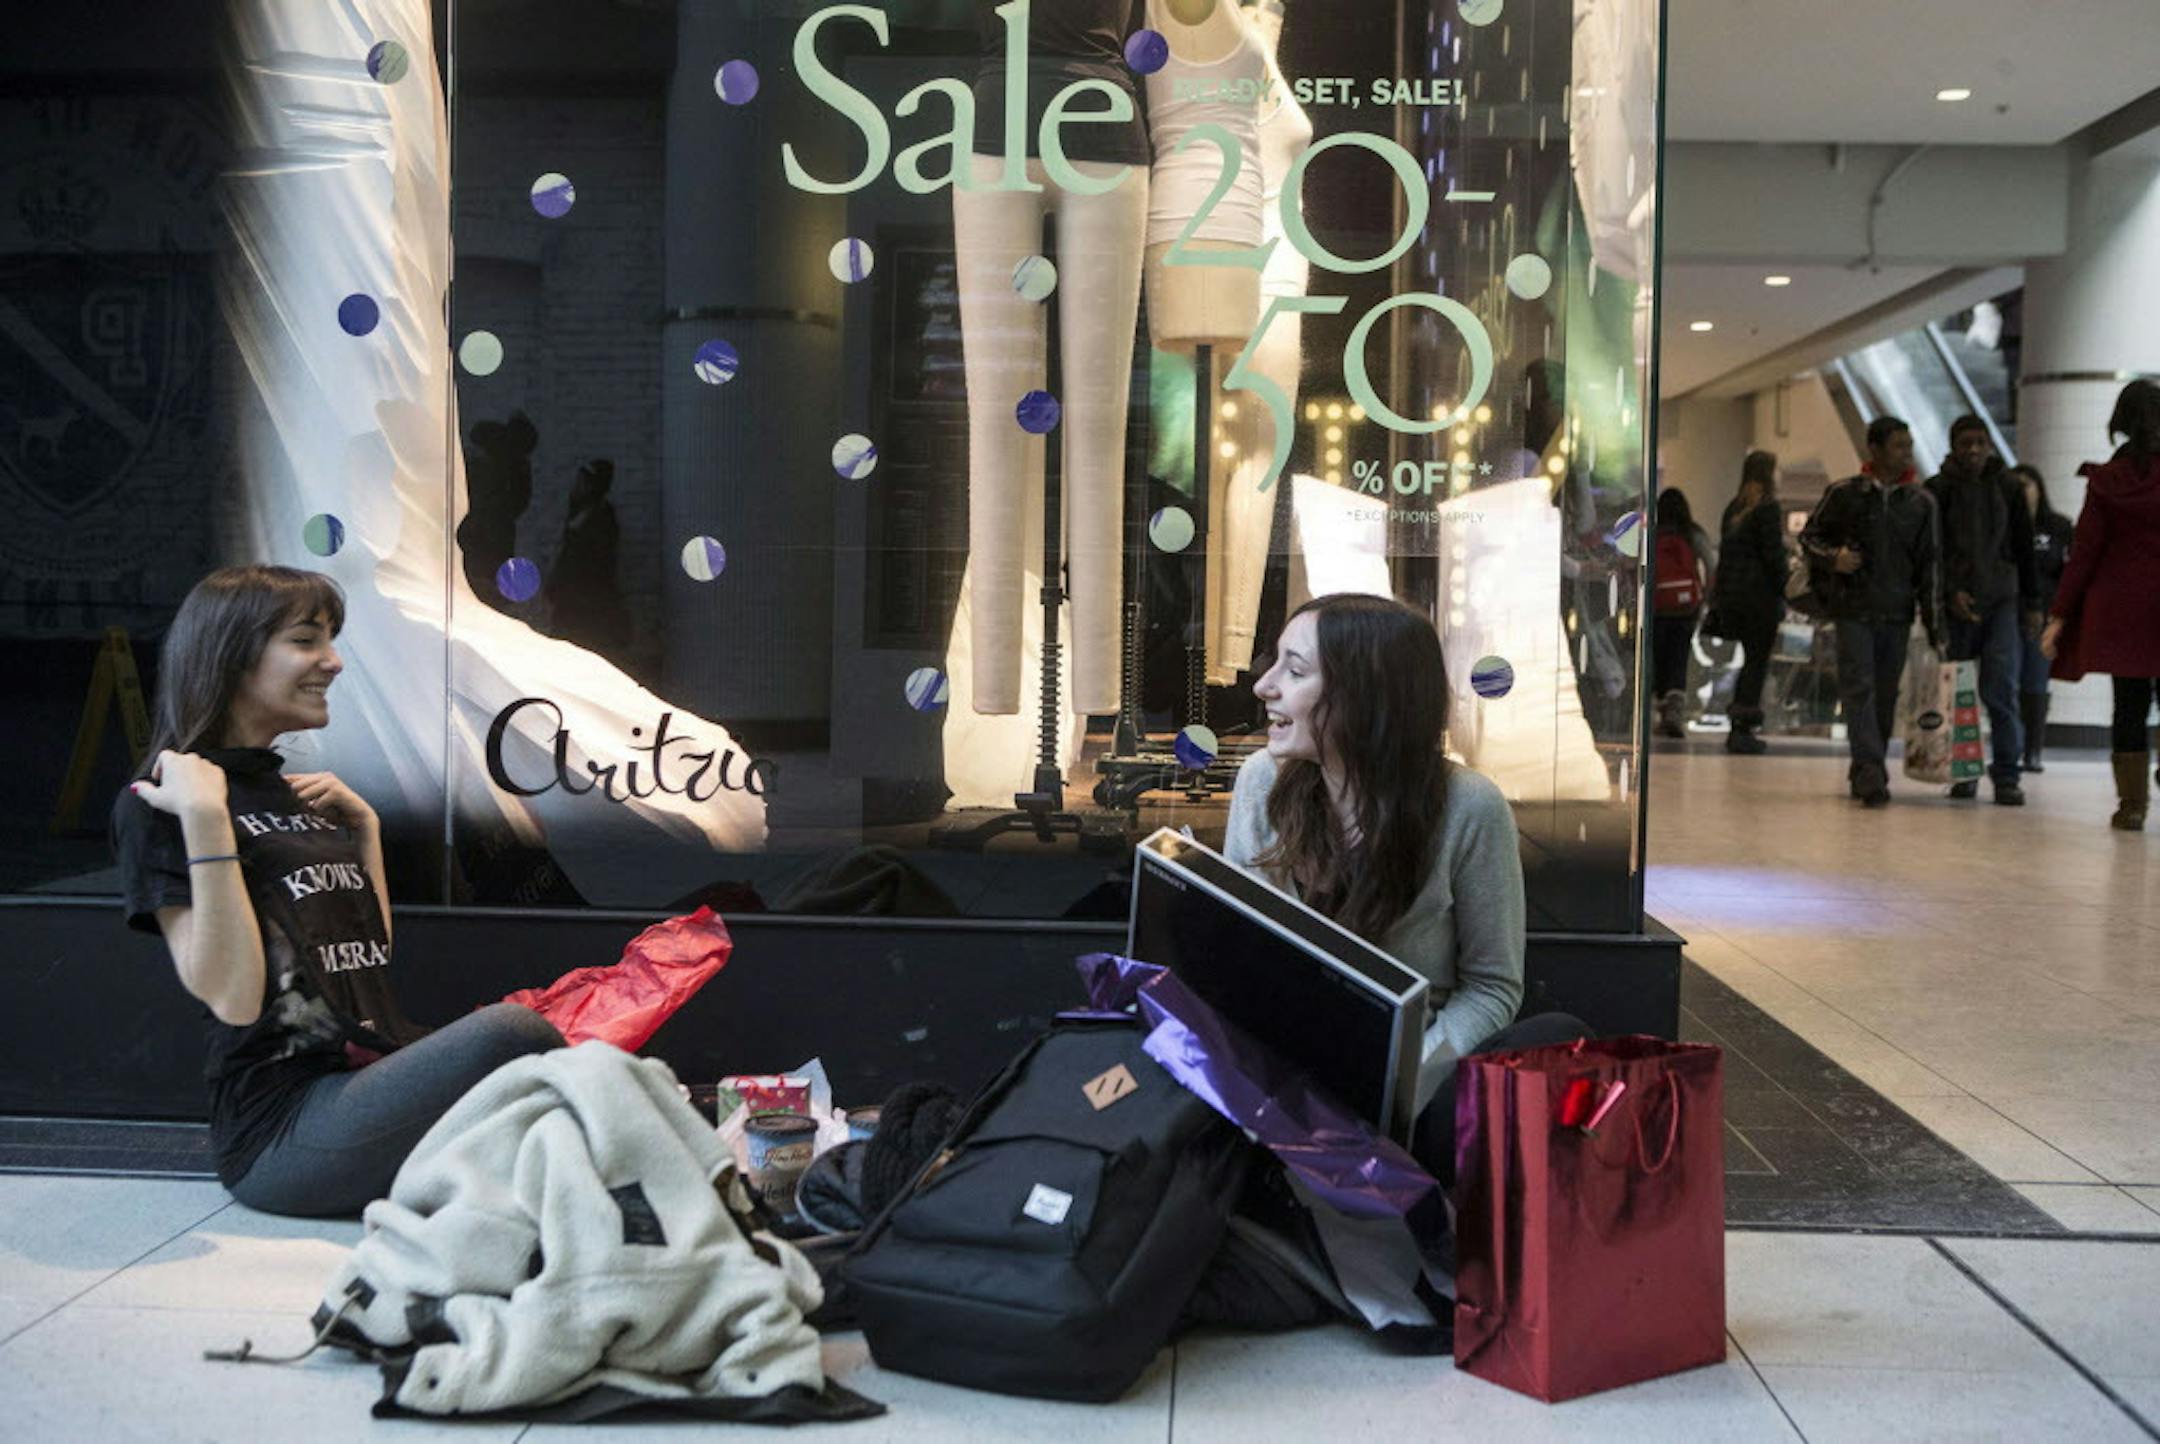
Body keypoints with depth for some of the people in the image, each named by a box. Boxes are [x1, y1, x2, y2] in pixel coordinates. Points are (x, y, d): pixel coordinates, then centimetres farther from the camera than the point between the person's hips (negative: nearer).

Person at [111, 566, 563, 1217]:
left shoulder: (296, 796, 20)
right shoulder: (156, 807, -3)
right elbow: (233, 998, -15)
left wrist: (364, 825, 15)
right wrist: (204, 819, -17)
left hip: (369, 1077, 8)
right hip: (279, 1130, -8)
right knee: (508, 1031, -29)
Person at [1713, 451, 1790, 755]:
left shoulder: (1733, 508, 13)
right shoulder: (1767, 508, -10)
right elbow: (1773, 555, -14)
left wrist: (1721, 597, 16)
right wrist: (1781, 593, -8)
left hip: (1731, 593, 8)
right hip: (1759, 595, -7)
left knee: (1750, 660, 16)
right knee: (1757, 662, -2)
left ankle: (1738, 729, 16)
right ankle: (1744, 730, -4)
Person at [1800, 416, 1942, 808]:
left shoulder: (1921, 502, 7)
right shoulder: (1844, 493, 1)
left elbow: (1927, 565, 9)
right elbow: (1809, 536, 10)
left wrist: (1934, 625, 5)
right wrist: (1833, 558, -13)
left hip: (1897, 613, 3)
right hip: (1853, 609, -3)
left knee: (1886, 696, 7)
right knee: (1859, 690, -11)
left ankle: (1867, 773, 18)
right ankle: (1870, 772, -16)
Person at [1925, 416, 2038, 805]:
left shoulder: (2007, 487, 9)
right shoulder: (1936, 491, 2)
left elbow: (2024, 549, 12)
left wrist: (2032, 604, 10)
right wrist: (1948, 594, -12)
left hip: (2002, 601, 1)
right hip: (1956, 603, -1)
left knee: (2001, 688, -10)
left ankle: (2007, 776, -7)